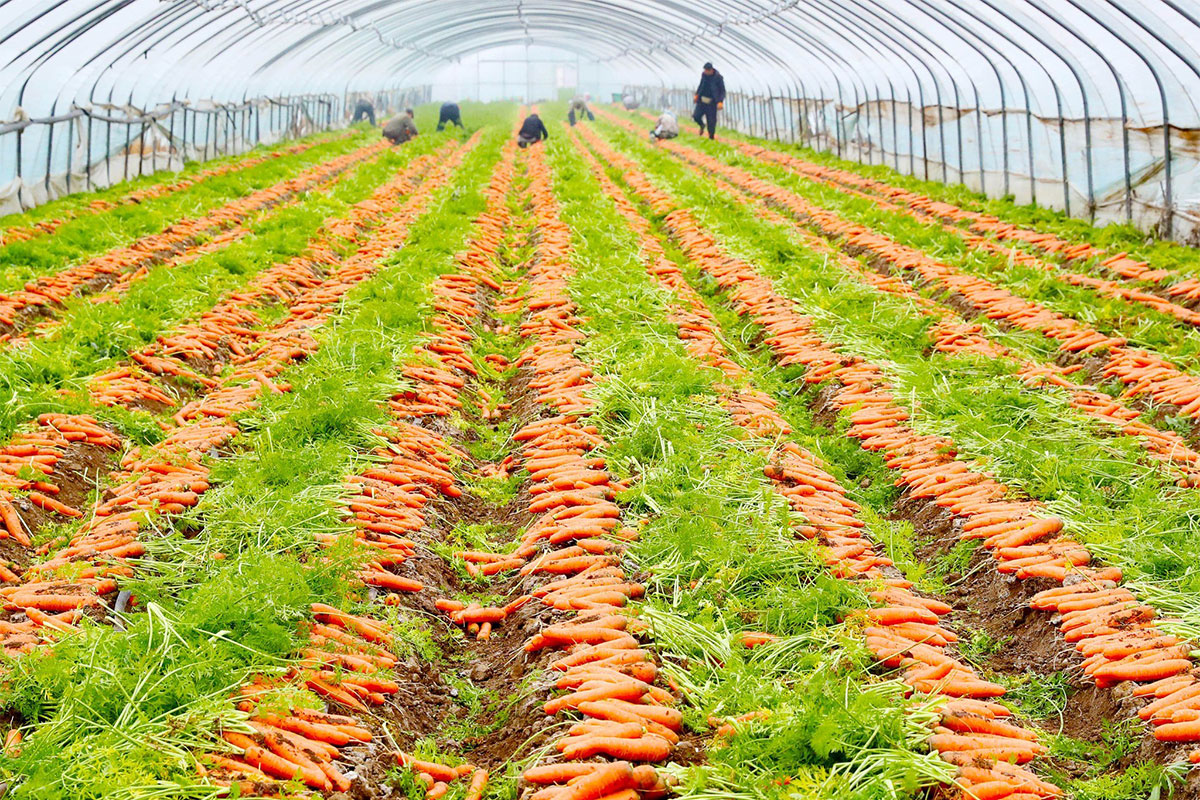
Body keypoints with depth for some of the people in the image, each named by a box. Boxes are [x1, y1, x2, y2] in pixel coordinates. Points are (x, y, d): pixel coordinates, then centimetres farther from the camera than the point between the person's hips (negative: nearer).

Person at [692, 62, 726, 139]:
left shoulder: (718, 77, -13)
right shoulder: (704, 75, 0)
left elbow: (722, 91, -8)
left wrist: (720, 101, -20)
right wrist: (697, 94, 12)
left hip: (712, 102, -4)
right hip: (702, 100, 4)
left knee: (711, 121, -2)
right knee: (696, 116, -7)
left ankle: (711, 137, 16)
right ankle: (702, 125, 26)